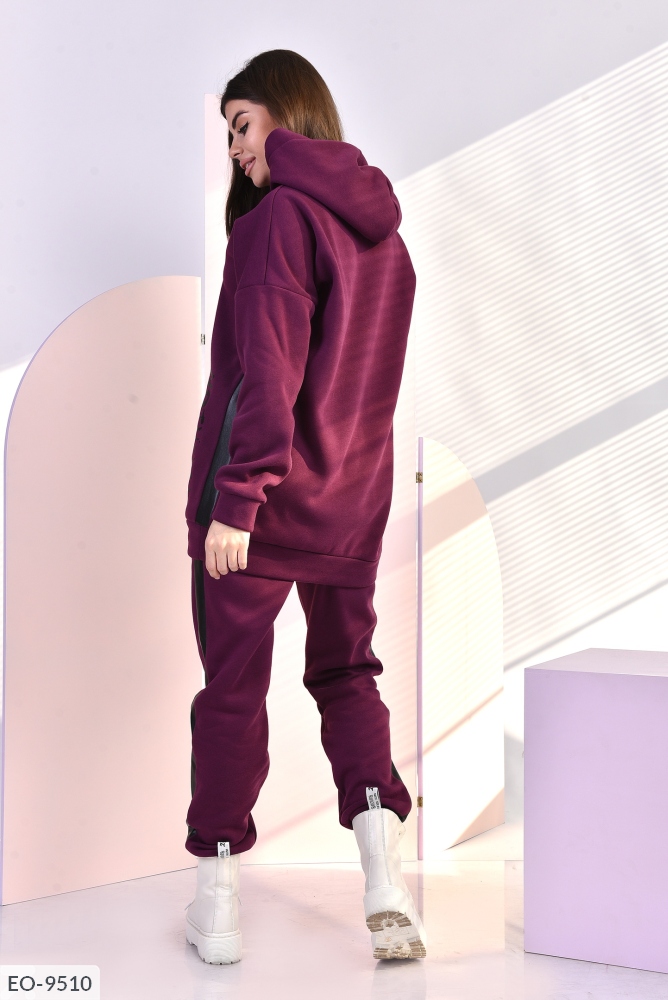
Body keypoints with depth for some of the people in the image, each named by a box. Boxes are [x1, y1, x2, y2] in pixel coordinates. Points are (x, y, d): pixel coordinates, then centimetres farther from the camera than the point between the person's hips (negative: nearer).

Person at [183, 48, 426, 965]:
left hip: (261, 491, -6)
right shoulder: (382, 227, 10)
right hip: (352, 498, 7)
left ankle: (217, 902, 13)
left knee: (233, 687, 5)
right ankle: (384, 870, 1)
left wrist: (236, 500, -20)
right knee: (346, 673, 16)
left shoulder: (282, 215, -13)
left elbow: (265, 371, -21)